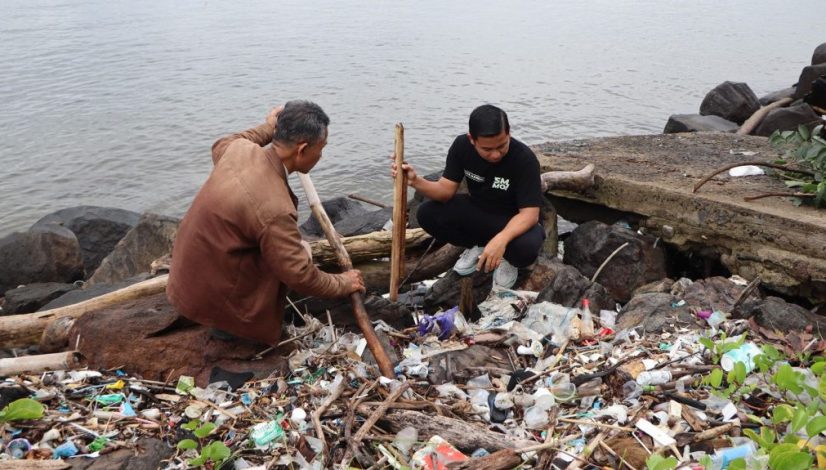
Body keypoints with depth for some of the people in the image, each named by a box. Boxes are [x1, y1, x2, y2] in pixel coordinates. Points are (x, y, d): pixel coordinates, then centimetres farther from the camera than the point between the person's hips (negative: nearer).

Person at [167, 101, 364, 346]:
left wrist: (268, 128, 24)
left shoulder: (240, 149, -10)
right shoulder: (274, 208, -33)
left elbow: (220, 147, 18)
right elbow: (301, 277, -24)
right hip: (211, 296, -8)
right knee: (301, 252, -1)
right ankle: (231, 324, 7)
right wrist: (342, 284, -7)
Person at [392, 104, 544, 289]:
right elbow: (446, 190, -14)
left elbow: (530, 213, -31)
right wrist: (416, 181, -35)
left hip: (513, 221, -4)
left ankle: (508, 258, 2)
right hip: (476, 211, 4)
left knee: (526, 247, -37)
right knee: (427, 213, -19)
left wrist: (501, 239, -50)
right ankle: (476, 246, 6)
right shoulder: (462, 146, -16)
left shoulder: (524, 159, -29)